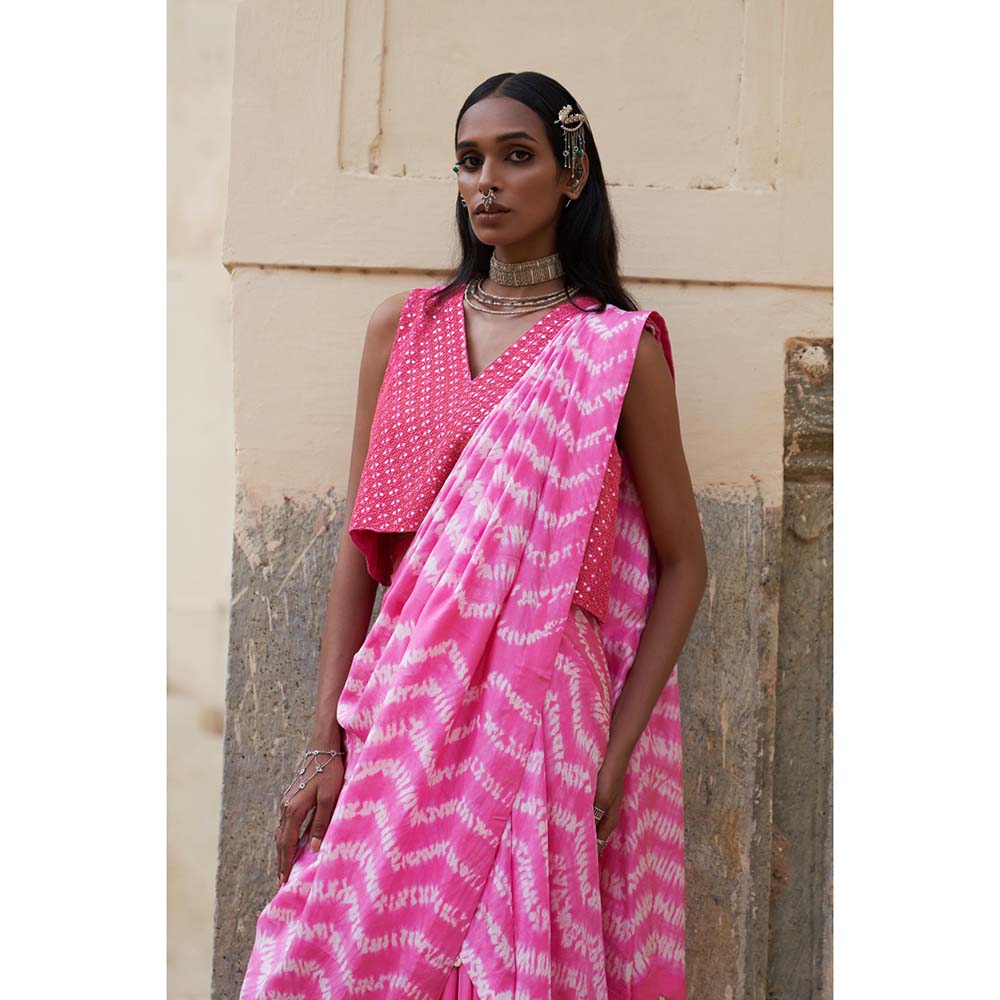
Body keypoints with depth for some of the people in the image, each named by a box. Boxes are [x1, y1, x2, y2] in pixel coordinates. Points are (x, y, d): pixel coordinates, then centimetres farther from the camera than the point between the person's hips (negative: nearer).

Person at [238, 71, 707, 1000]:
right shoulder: (403, 329, 9)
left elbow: (681, 564, 3)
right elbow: (362, 546, 7)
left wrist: (615, 753, -6)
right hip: (404, 707, 3)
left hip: (543, 715, -2)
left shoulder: (618, 349, 1)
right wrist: (325, 746, 0)